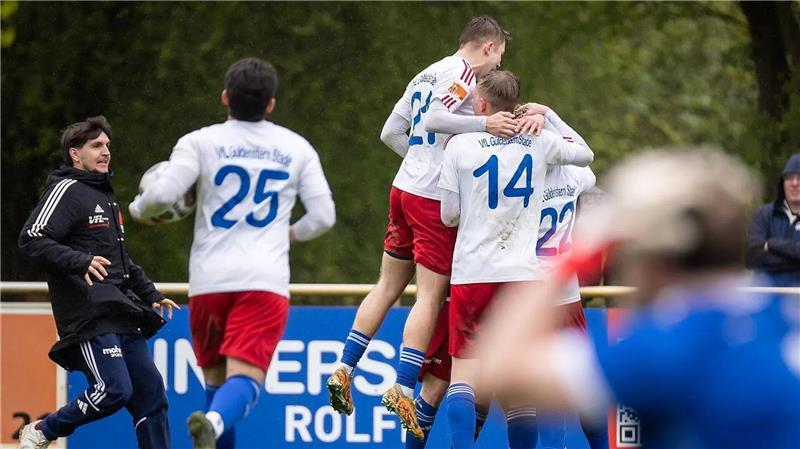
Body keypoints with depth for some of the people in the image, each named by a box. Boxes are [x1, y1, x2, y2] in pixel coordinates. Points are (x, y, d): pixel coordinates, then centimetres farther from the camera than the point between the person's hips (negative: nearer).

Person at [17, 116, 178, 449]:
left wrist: (150, 295, 28)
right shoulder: (67, 191, -6)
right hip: (90, 318, -9)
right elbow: (31, 240, -18)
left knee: (150, 393, 4)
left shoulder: (105, 195, 24)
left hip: (122, 315, 9)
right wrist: (80, 262, -29)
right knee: (114, 390, -18)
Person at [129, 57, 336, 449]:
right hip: (266, 282, -1)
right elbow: (323, 216, 10)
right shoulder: (297, 149, 11)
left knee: (216, 378, 19)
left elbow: (162, 195, -8)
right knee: (245, 379, -14)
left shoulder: (200, 142, 4)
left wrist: (138, 208, 15)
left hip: (209, 280, 1)